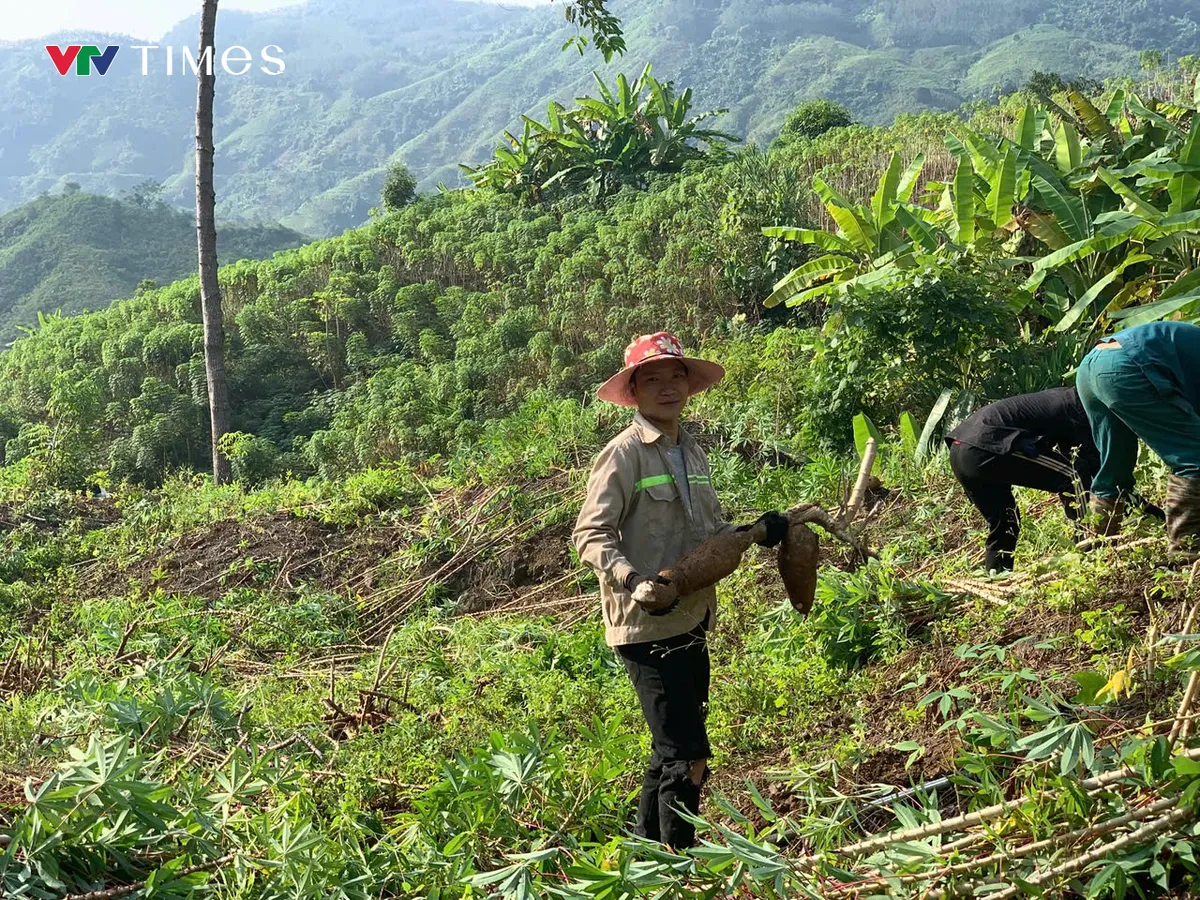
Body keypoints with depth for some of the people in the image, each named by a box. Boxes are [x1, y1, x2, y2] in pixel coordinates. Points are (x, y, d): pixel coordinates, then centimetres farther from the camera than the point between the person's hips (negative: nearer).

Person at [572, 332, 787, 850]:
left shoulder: (692, 452, 13)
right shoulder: (624, 453, -12)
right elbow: (591, 534, -17)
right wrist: (633, 579, -33)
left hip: (691, 622, 9)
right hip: (647, 626, -8)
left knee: (671, 751, 19)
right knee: (688, 757, -10)